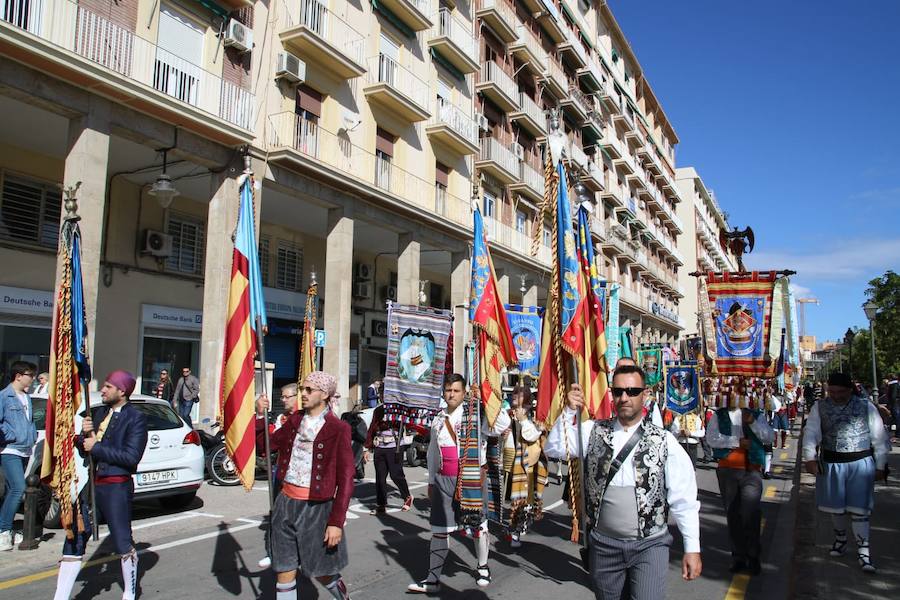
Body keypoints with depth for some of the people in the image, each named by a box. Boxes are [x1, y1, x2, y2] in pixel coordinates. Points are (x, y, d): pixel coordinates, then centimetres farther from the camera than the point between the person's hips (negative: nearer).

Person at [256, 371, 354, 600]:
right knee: (284, 571, 8)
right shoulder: (295, 420, 6)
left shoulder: (338, 429, -11)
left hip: (316, 508, -5)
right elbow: (265, 444, 13)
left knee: (321, 572, 11)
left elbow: (345, 479, -12)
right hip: (286, 504, 5)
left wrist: (337, 521, -15)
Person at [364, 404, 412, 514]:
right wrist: (369, 449, 16)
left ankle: (407, 497, 22)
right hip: (379, 449, 5)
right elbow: (372, 429, 16)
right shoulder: (378, 410, 10)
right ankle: (381, 505, 16)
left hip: (394, 448, -4)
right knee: (380, 477, 6)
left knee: (395, 475, -2)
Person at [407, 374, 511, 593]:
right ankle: (433, 579, 14)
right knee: (440, 529, 6)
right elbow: (432, 453, 15)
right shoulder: (438, 420, 7)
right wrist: (431, 481, 17)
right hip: (444, 480, 3)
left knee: (478, 525, 12)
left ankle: (483, 568, 34)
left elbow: (503, 424, -25)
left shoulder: (475, 415, -8)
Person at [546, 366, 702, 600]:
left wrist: (692, 548, -3)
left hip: (649, 545, -2)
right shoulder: (593, 432, 1)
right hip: (603, 545, 2)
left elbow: (684, 499, -3)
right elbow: (554, 449, -5)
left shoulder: (664, 441, -5)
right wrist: (569, 411, -16)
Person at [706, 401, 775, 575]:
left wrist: (753, 422, -13)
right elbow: (711, 438, -4)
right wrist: (737, 442, -11)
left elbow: (769, 438, -1)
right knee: (732, 514, 7)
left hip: (751, 471, -1)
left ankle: (753, 557, -1)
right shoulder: (718, 416, 8)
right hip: (727, 470, 1)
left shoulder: (756, 416, 10)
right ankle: (738, 556, 18)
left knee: (751, 512, -14)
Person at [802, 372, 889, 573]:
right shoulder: (820, 407, -1)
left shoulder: (866, 407, -3)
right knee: (835, 505, 15)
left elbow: (879, 438, 3)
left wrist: (880, 466, 3)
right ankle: (840, 538, 38)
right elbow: (811, 432, -7)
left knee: (858, 507, -2)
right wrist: (810, 458, -20)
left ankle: (863, 551, 8)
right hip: (831, 463, 2)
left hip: (861, 463, -2)